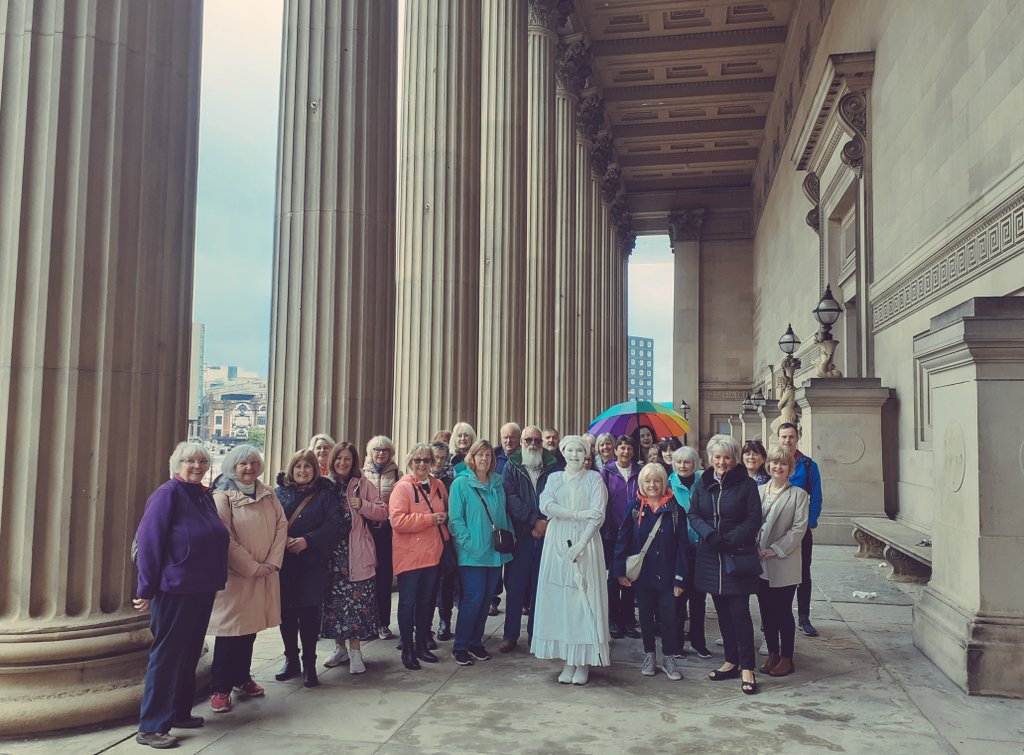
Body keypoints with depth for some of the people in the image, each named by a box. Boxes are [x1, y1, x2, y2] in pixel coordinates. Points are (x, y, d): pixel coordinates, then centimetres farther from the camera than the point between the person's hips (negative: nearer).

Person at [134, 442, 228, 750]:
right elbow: (148, 542, -15)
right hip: (174, 590, -8)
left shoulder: (205, 496, 11)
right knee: (166, 654, -2)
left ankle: (179, 712, 28)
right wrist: (147, 589, -15)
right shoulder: (168, 494, -11)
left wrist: (215, 579, 14)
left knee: (189, 652, 15)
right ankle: (151, 727, 6)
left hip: (203, 589, 8)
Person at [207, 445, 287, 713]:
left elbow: (281, 525, 6)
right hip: (234, 575, -6)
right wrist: (253, 567, -14)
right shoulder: (222, 497, -9)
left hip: (264, 574, 6)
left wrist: (272, 562, -5)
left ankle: (242, 678, 28)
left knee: (250, 628, 13)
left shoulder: (267, 494, 10)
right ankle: (220, 689, 9)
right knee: (230, 632, -2)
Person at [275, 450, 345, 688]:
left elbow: (334, 523, -6)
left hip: (313, 561, -2)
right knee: (286, 611, 6)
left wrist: (307, 540, -15)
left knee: (309, 612, -1)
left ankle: (309, 664, 10)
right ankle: (291, 660, 21)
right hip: (284, 560, 2)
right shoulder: (280, 492, 8)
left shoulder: (325, 493, 3)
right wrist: (284, 540, -16)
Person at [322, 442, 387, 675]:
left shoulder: (362, 484, 3)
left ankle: (355, 650, 7)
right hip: (331, 551, 2)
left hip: (356, 553, -2)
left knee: (356, 601, -3)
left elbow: (382, 512, 3)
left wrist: (362, 505, -11)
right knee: (333, 600, 7)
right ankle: (340, 647, 22)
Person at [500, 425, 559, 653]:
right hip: (520, 534, -1)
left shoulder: (552, 467, 8)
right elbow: (511, 499, -5)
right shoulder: (511, 467, 6)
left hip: (546, 534, 1)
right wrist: (534, 521, -12)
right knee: (515, 586, 1)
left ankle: (536, 634, 16)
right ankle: (510, 635, 9)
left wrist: (547, 523, -12)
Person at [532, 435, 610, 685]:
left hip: (586, 542, -2)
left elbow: (597, 514, -5)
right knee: (560, 598, 1)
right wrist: (577, 514, -15)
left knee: (584, 597, -3)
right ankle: (568, 661, 8)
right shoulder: (554, 478, 11)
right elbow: (545, 505, -6)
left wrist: (580, 544, -15)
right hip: (558, 542, 2)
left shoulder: (594, 478, 4)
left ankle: (584, 661, 5)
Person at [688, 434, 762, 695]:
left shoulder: (746, 484, -4)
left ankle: (747, 668, 3)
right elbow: (693, 514, 2)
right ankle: (731, 662, 22)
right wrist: (710, 535, -16)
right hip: (710, 555, 4)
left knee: (740, 611, -6)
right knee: (722, 611, 11)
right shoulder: (701, 483, 6)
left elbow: (754, 520, -6)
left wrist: (729, 540, -17)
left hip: (738, 555, -4)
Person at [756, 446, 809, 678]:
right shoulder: (758, 491, 7)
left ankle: (786, 659, 15)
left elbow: (799, 528, -9)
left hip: (784, 564, -4)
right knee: (766, 611, 11)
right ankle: (772, 654, 24)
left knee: (784, 612, 3)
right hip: (760, 563, 4)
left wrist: (775, 549, -14)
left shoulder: (798, 494, -3)